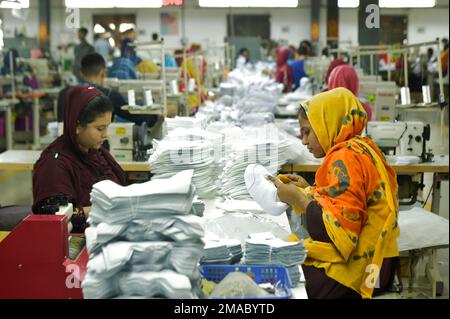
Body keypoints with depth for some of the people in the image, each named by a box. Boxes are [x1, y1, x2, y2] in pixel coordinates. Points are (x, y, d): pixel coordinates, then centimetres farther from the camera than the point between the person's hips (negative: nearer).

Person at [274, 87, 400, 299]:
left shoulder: (347, 157, -16)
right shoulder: (357, 149, 13)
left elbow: (340, 230, -22)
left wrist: (298, 199, -11)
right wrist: (308, 191, 10)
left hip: (356, 268, -9)